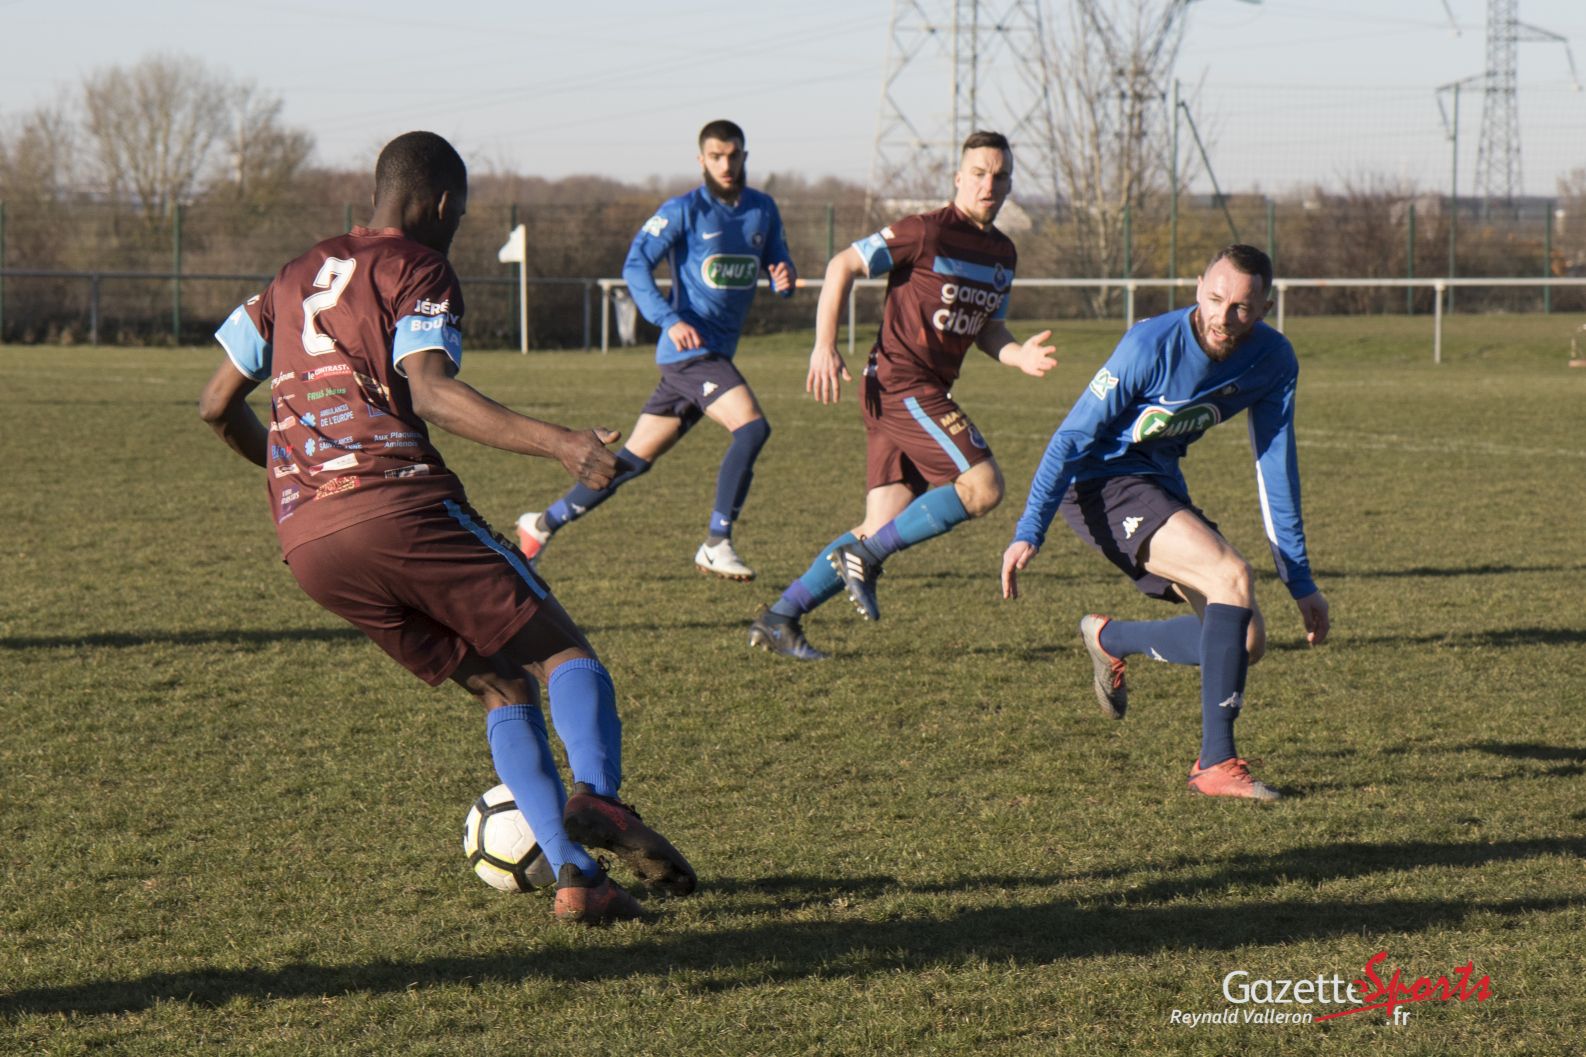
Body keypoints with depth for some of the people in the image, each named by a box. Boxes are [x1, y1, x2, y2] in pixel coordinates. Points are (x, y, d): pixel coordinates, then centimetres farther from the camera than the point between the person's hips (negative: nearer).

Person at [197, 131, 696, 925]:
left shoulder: (297, 279, 25)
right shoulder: (418, 270, 4)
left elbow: (217, 405, 25)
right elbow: (429, 392, -14)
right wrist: (558, 443, -21)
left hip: (306, 545, 6)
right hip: (399, 505, -6)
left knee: (502, 689, 12)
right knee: (562, 650, 1)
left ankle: (575, 874, -3)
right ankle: (595, 795, -29)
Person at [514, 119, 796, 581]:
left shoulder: (763, 210, 13)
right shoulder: (684, 210, -7)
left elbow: (777, 264, 19)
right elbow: (635, 264, -12)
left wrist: (784, 279, -7)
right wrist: (670, 320, -25)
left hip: (716, 355, 7)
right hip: (691, 349, -7)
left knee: (635, 459, 11)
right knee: (752, 427, -24)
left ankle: (543, 523, 21)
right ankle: (716, 545, -19)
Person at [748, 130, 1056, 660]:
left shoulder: (1003, 253, 15)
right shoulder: (928, 232, -10)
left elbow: (988, 329, 23)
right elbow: (843, 266, -8)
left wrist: (1019, 356, 1)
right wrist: (825, 345, -13)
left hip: (929, 393, 8)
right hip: (900, 383, -8)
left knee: (883, 530, 3)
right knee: (983, 485, -18)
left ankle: (779, 618, 5)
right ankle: (864, 554, -10)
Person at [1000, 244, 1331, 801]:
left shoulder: (1273, 361, -6)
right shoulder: (1151, 346, -24)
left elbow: (1277, 468, 3)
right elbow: (1074, 436, -18)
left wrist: (1300, 582, 4)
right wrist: (1029, 531, -25)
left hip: (1162, 485, 7)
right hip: (1100, 483, -7)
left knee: (1247, 641, 2)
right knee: (1232, 576, -27)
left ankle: (1108, 637, 28)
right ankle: (1215, 763, -25)